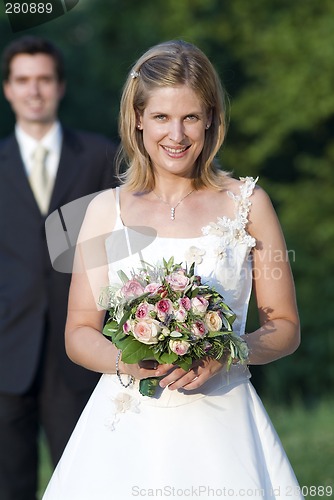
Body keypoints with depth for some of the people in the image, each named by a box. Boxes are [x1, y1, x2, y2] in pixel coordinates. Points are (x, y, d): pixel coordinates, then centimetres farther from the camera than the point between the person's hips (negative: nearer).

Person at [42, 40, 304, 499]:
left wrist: (226, 354, -14)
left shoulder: (247, 204, 3)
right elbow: (79, 332, 6)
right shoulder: (107, 210, 6)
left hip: (220, 425, 0)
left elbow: (285, 327, 5)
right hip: (128, 426, 1)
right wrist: (125, 361, -14)